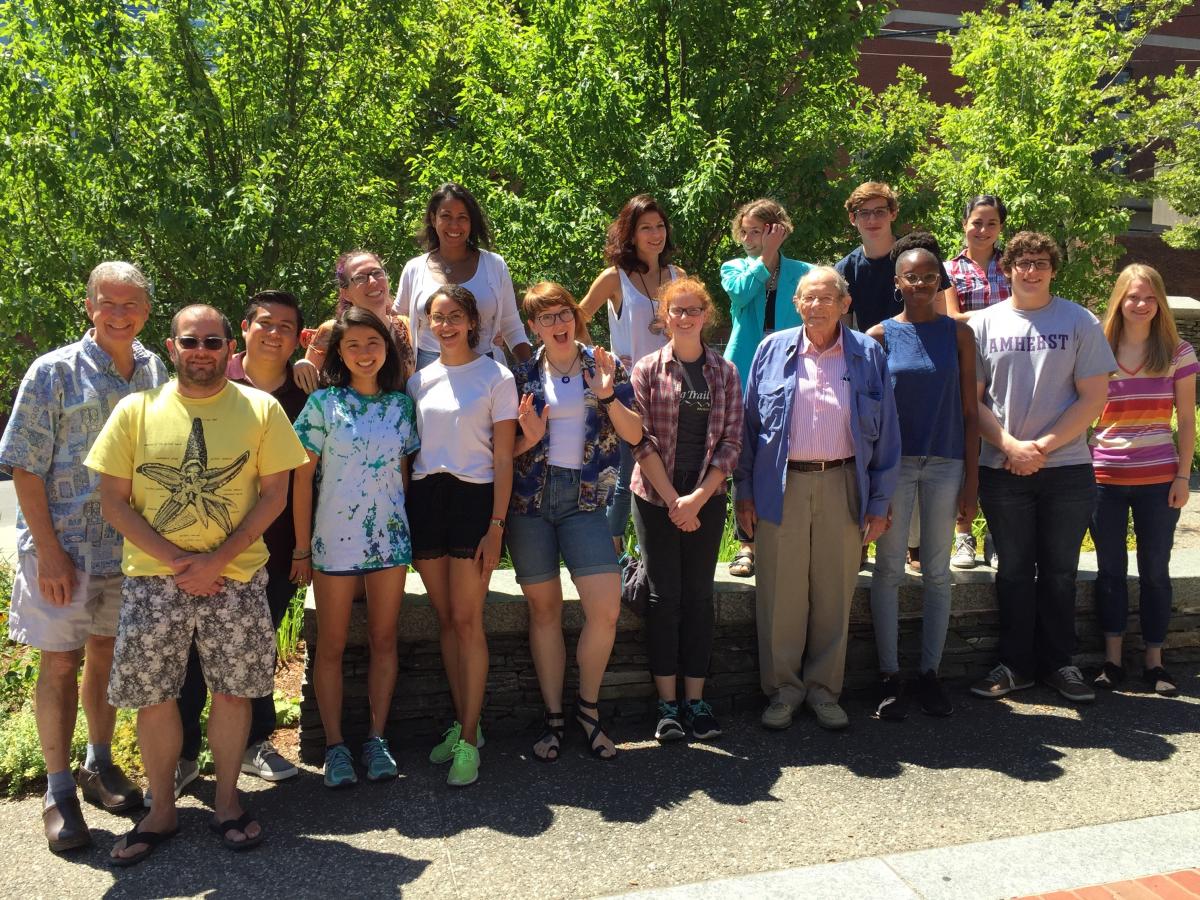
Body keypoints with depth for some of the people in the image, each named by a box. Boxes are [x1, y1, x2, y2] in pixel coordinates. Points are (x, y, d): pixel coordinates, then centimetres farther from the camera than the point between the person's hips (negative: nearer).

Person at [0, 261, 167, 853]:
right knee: (60, 663, 3)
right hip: (63, 543, -4)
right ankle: (58, 791, 16)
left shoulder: (156, 373, 2)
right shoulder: (54, 372, -9)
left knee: (107, 653, 16)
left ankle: (99, 766, 33)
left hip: (129, 545, 4)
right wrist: (49, 552, -14)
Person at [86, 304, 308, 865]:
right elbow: (113, 500, 1)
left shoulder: (260, 409, 1)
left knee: (233, 691, 7)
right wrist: (175, 560, -11)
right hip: (152, 577, 1)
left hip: (236, 578, 0)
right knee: (153, 697, 7)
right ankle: (161, 811, 25)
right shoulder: (136, 410, 2)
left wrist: (218, 559, -12)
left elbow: (274, 494, -1)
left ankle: (227, 802, 25)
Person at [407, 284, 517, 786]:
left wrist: (496, 525, -11)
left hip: (473, 498, -4)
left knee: (467, 621, -5)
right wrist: (404, 511, 5)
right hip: (423, 498, 5)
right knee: (445, 619, 9)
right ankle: (462, 723, 21)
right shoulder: (420, 380, 11)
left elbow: (503, 458, -4)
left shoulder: (495, 377, -1)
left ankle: (469, 741, 3)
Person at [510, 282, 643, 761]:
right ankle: (553, 718, 19)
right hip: (529, 497, 0)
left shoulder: (605, 365, 5)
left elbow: (634, 434, 2)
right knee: (544, 610, 6)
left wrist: (608, 397, -13)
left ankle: (588, 707, 14)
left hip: (584, 497, 0)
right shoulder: (522, 374, 5)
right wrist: (529, 439, -11)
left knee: (606, 608, -10)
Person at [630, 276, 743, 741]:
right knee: (664, 596, 1)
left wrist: (698, 497, -10)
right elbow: (642, 440, -6)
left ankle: (696, 699, 14)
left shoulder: (725, 372, 5)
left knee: (699, 594, 6)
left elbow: (731, 441, 0)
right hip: (656, 498, -1)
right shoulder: (648, 370, 0)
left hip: (706, 499, 2)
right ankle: (667, 703, 9)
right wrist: (673, 501, -12)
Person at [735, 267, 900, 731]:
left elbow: (885, 434, 5)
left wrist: (879, 502, 1)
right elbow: (749, 424, 6)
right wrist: (744, 493, 2)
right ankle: (782, 688, 19)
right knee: (780, 593, 4)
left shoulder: (868, 355, 5)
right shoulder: (772, 350, 5)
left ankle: (823, 689, 23)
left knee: (834, 593, 8)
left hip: (843, 487, 1)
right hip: (782, 487, 0)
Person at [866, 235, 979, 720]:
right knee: (889, 570, 1)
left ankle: (930, 672, 18)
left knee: (937, 572, 7)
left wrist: (972, 479, 0)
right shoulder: (880, 335, 2)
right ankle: (889, 676, 10)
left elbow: (969, 410, 4)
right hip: (895, 461, -1)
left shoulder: (958, 333, 5)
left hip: (945, 462, 1)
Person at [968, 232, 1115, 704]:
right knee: (1014, 570, 8)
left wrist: (1043, 446, -12)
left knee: (1059, 571, 8)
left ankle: (1057, 662, 22)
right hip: (1003, 469, 0)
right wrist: (1010, 446, -12)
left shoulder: (1080, 322, 2)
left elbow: (1094, 397, -3)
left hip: (1067, 469, 0)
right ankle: (1015, 664, 19)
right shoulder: (983, 324, 4)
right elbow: (972, 399, 1)